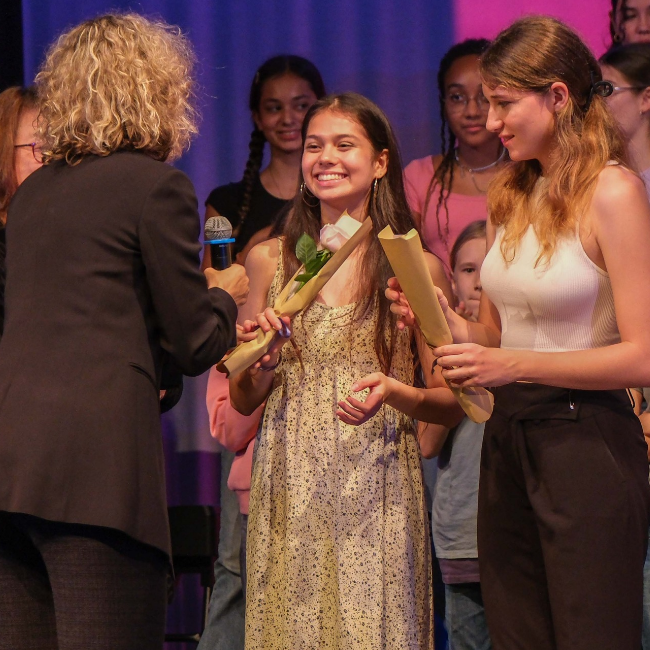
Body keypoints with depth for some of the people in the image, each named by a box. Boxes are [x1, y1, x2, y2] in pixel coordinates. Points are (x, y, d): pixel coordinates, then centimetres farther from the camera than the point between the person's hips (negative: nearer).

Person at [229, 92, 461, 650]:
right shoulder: (271, 261, 9)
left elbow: (450, 401, 4)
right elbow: (242, 400, 15)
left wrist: (393, 393, -15)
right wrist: (263, 364, -6)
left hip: (378, 493, -2)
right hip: (290, 492, 2)